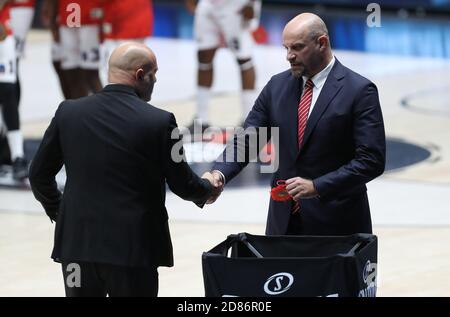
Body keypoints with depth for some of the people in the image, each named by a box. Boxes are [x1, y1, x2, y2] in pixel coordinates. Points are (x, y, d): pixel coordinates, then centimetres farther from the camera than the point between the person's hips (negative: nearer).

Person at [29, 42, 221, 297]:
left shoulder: (69, 113, -1)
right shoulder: (159, 121, -11)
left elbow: (39, 174, 6)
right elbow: (182, 185, -2)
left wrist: (57, 210, 24)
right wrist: (208, 187, 20)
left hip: (78, 243, 3)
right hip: (133, 248, -3)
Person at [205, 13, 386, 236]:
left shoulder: (359, 91, -8)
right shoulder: (277, 86, 8)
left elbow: (371, 160, -14)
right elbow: (246, 141, 5)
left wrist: (316, 186, -21)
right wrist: (219, 174, -14)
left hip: (336, 224, -4)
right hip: (284, 222, 4)